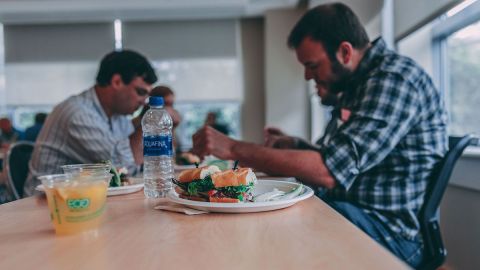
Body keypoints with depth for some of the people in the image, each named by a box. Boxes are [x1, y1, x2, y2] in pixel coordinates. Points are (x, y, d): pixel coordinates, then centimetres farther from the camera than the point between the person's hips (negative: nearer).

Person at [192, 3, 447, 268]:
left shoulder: (395, 77, -18)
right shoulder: (355, 84, 12)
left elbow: (329, 171, -27)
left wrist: (233, 149, -24)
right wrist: (293, 145, 4)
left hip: (387, 229, -8)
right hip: (345, 210, 9)